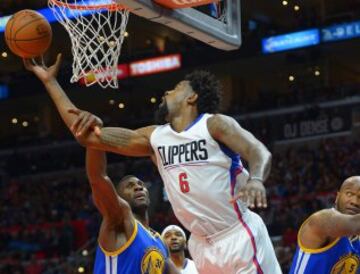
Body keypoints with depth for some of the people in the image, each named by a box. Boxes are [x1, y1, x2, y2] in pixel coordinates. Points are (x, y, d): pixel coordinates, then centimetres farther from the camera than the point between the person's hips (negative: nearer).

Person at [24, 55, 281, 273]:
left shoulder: (215, 124, -6)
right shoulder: (154, 137, 9)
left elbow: (260, 153, -19)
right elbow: (87, 136, 10)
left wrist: (255, 179, -43)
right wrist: (50, 81, 10)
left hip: (239, 238, -6)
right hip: (203, 245, 6)